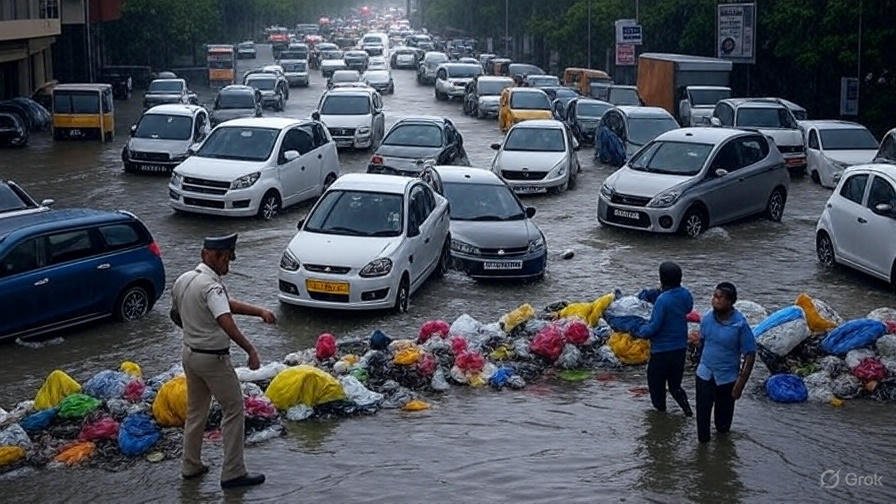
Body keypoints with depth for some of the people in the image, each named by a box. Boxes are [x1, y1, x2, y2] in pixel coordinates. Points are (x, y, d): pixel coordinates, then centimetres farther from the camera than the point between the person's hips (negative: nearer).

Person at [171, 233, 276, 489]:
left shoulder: (183, 280, 5)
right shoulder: (212, 286, -24)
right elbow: (225, 321, -38)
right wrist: (250, 349, -34)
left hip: (189, 353, 9)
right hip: (213, 358, -9)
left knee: (195, 411, 20)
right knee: (234, 411, 3)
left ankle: (191, 466, 28)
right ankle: (233, 473, 5)